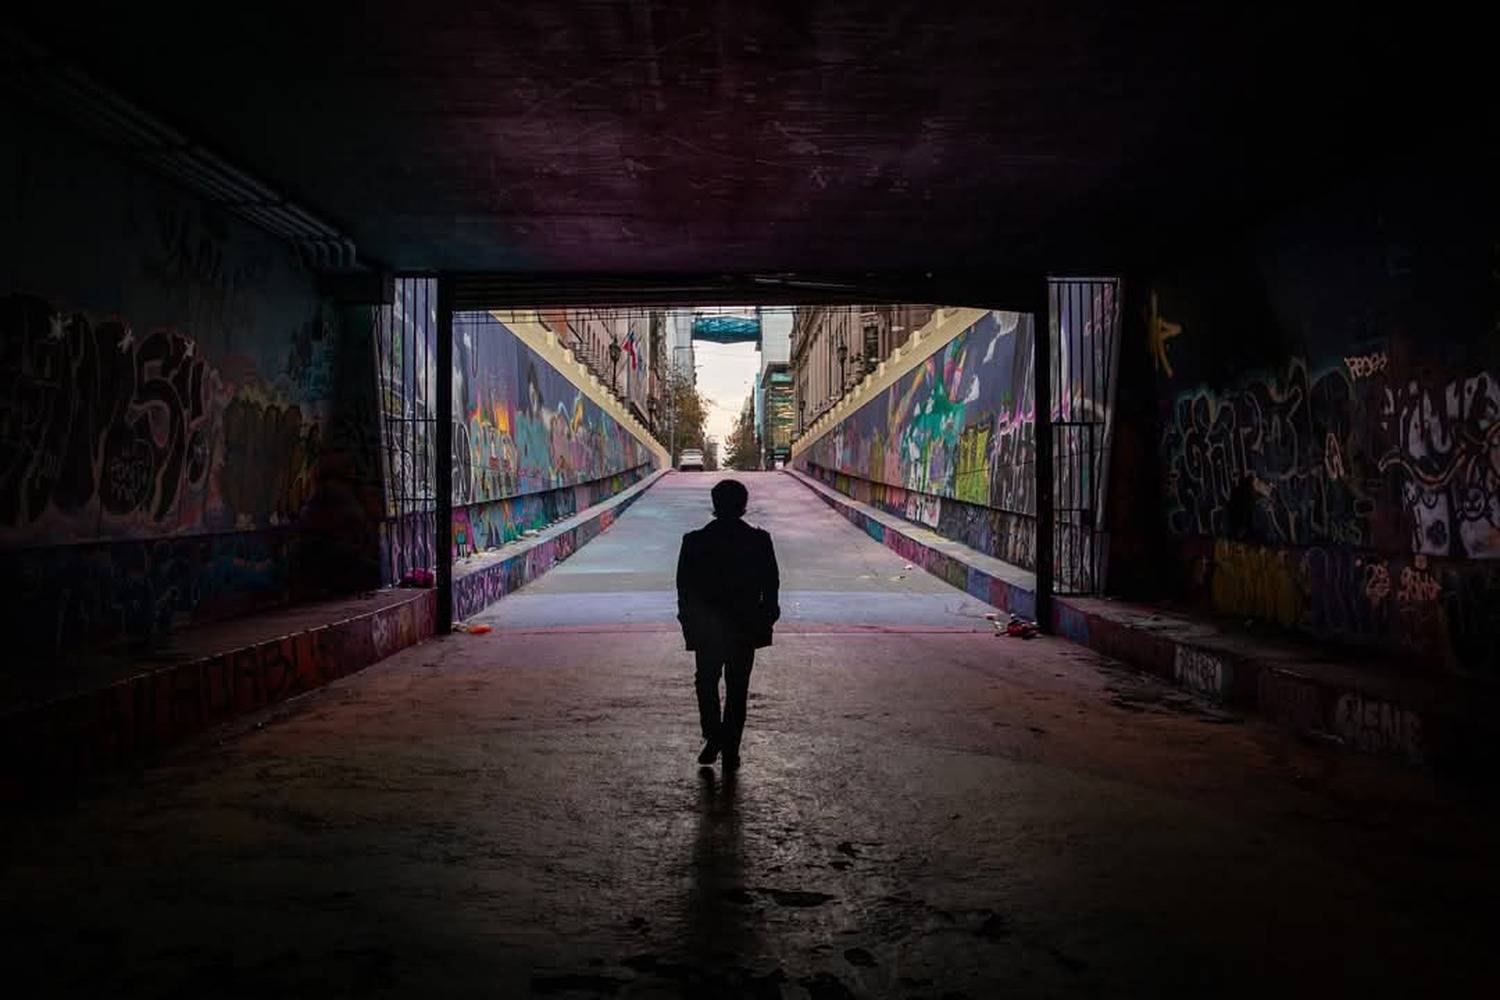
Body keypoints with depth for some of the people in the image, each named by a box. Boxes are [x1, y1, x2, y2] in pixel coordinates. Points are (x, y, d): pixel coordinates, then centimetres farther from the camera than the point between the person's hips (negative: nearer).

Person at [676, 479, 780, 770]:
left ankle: (713, 737, 3)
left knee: (707, 682, 18)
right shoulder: (760, 540, -7)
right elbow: (771, 584, -2)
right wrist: (767, 618, 10)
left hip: (707, 628, 0)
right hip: (746, 628, 1)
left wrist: (688, 621, 9)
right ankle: (730, 751, 13)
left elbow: (683, 587, -3)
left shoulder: (694, 541, -8)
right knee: (737, 689, 11)